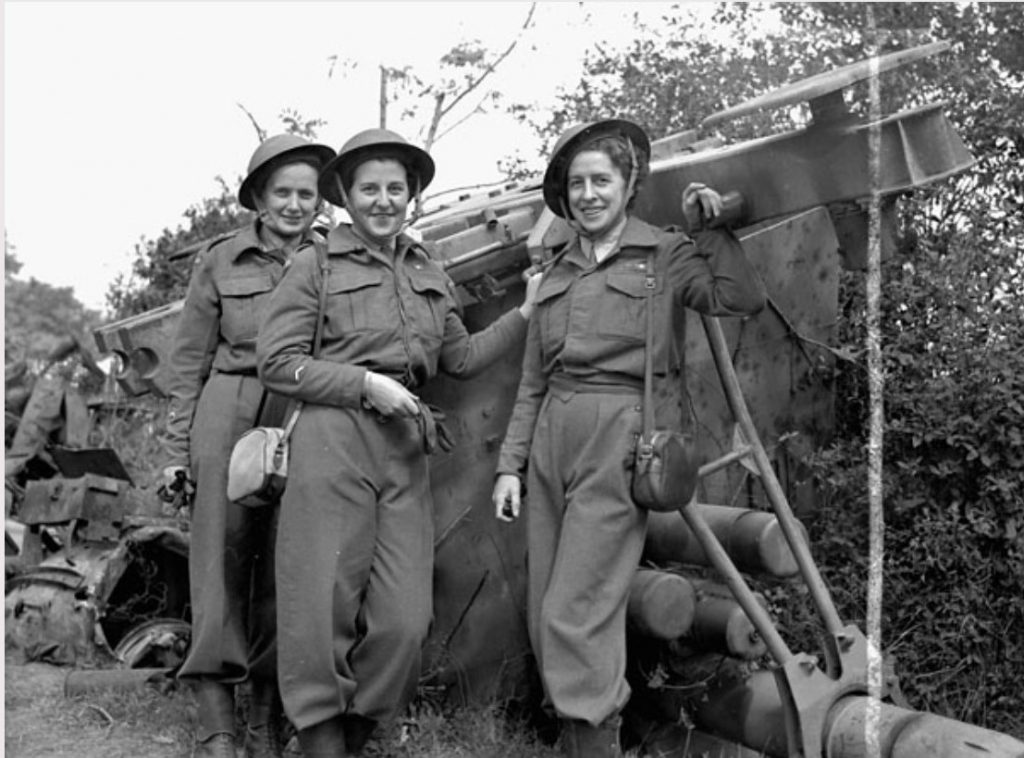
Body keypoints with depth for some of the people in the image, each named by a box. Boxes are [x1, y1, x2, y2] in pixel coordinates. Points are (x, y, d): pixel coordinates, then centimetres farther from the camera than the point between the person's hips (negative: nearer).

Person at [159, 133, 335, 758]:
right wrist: (178, 446, 4)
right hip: (229, 420, -1)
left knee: (285, 569, 4)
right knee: (221, 561, -2)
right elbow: (191, 358, 7)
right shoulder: (221, 259, 5)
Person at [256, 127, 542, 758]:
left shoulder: (430, 273, 19)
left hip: (406, 451, 4)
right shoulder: (316, 264, 4)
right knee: (325, 611, -2)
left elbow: (460, 359, 20)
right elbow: (277, 361, -2)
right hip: (332, 442, -4)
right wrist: (365, 384, -9)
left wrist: (526, 314, 12)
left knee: (404, 621, -1)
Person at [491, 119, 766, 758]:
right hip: (552, 441, 6)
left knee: (576, 614, -11)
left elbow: (744, 299, -11)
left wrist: (711, 227, -13)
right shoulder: (557, 272, 18)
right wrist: (511, 464, 14)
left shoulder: (666, 255, 5)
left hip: (620, 440, -6)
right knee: (545, 614, 7)